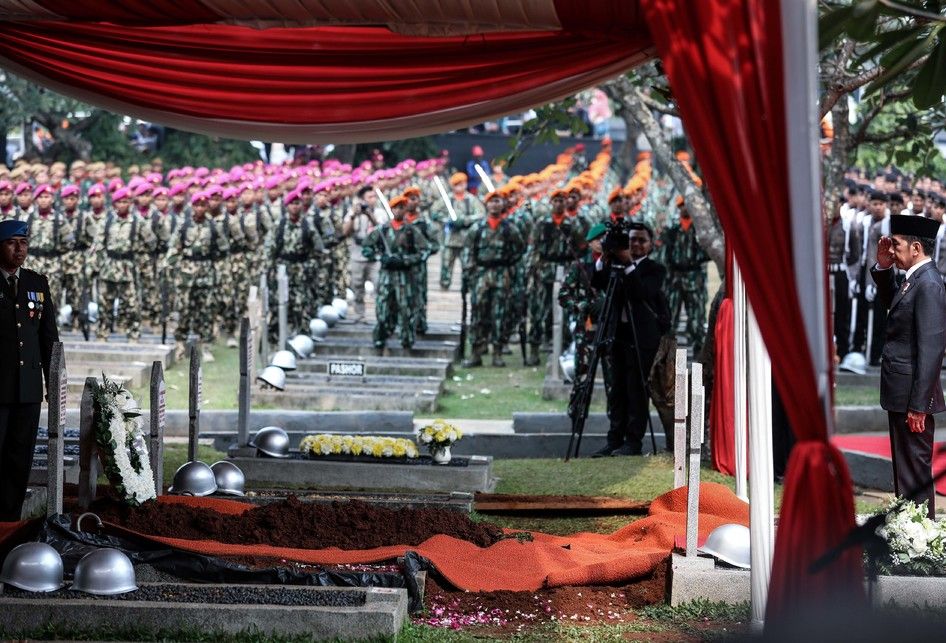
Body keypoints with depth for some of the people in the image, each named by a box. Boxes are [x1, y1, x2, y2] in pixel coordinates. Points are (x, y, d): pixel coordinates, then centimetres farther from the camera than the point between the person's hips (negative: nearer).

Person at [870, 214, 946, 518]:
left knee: (915, 469, -4)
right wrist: (883, 267, 14)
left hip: (912, 397, -10)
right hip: (901, 394, 10)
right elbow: (890, 302, 33)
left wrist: (918, 406, -24)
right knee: (904, 467, 17)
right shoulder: (913, 280, 10)